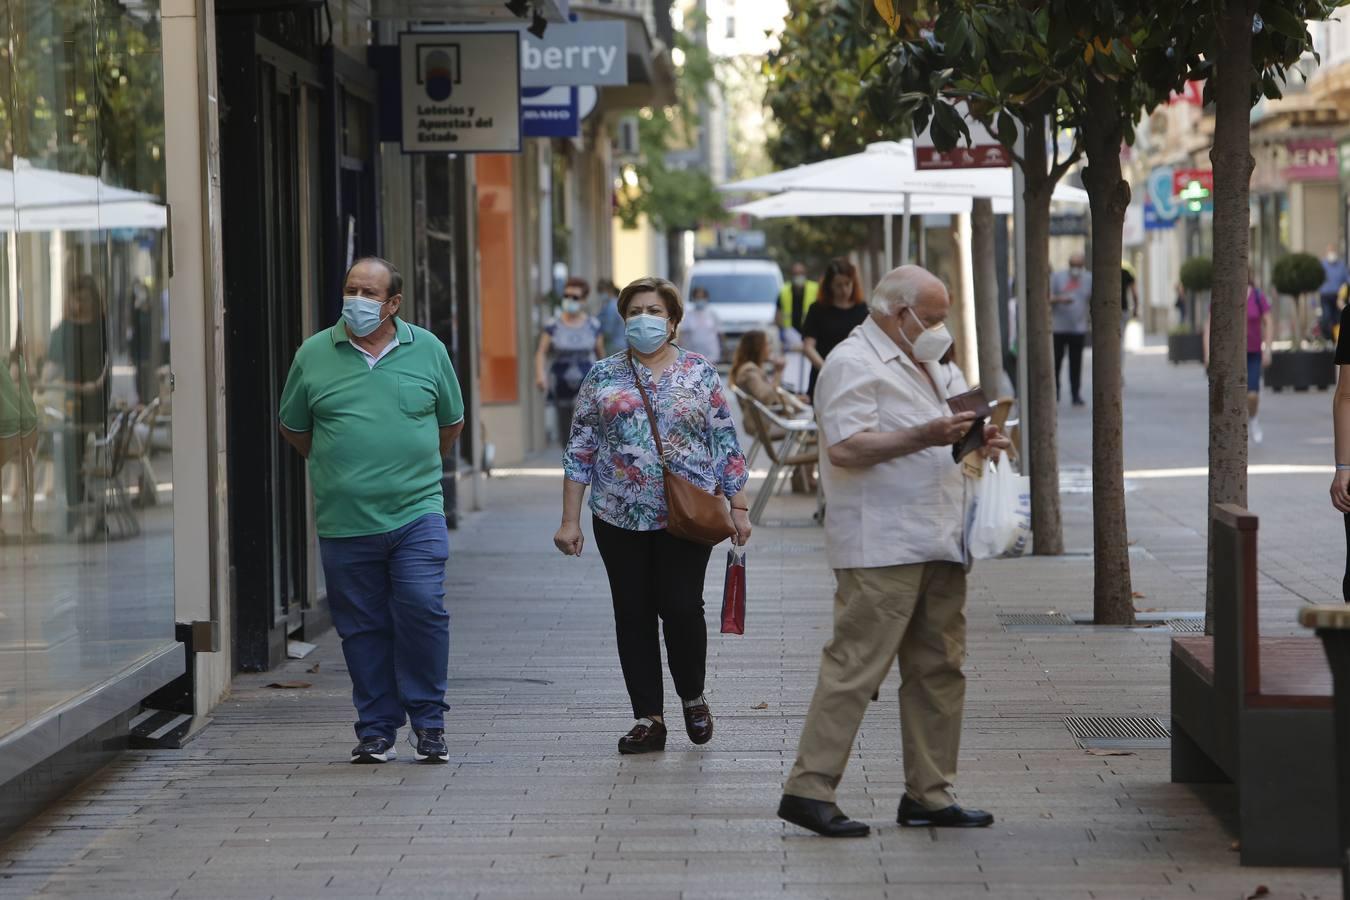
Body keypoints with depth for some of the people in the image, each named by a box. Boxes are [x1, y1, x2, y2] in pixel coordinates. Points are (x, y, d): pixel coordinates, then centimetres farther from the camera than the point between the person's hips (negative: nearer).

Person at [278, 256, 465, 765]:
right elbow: (293, 428, 16)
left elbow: (451, 422, 18)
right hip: (344, 522, 1)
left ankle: (428, 722, 2)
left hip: (416, 513, -1)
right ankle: (376, 729, 14)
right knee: (362, 627, 4)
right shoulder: (314, 355, 4)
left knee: (422, 610, -11)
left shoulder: (427, 350, 6)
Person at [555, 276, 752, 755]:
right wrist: (570, 519, 2)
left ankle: (693, 697, 16)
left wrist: (738, 507, 0)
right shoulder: (602, 376, 6)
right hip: (620, 518, 2)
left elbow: (726, 445, 5)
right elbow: (580, 451, 6)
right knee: (633, 616, 3)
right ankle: (648, 719, 10)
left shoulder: (700, 374, 4)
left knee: (681, 608, -8)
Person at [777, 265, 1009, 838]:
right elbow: (846, 447, -19)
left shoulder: (928, 367, 23)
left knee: (939, 671, 9)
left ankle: (928, 794, 14)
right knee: (855, 666, -11)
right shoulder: (853, 364, -8)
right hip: (881, 549, -9)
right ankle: (808, 790, -9)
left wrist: (975, 440, 12)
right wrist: (924, 436, -23)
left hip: (938, 547, 9)